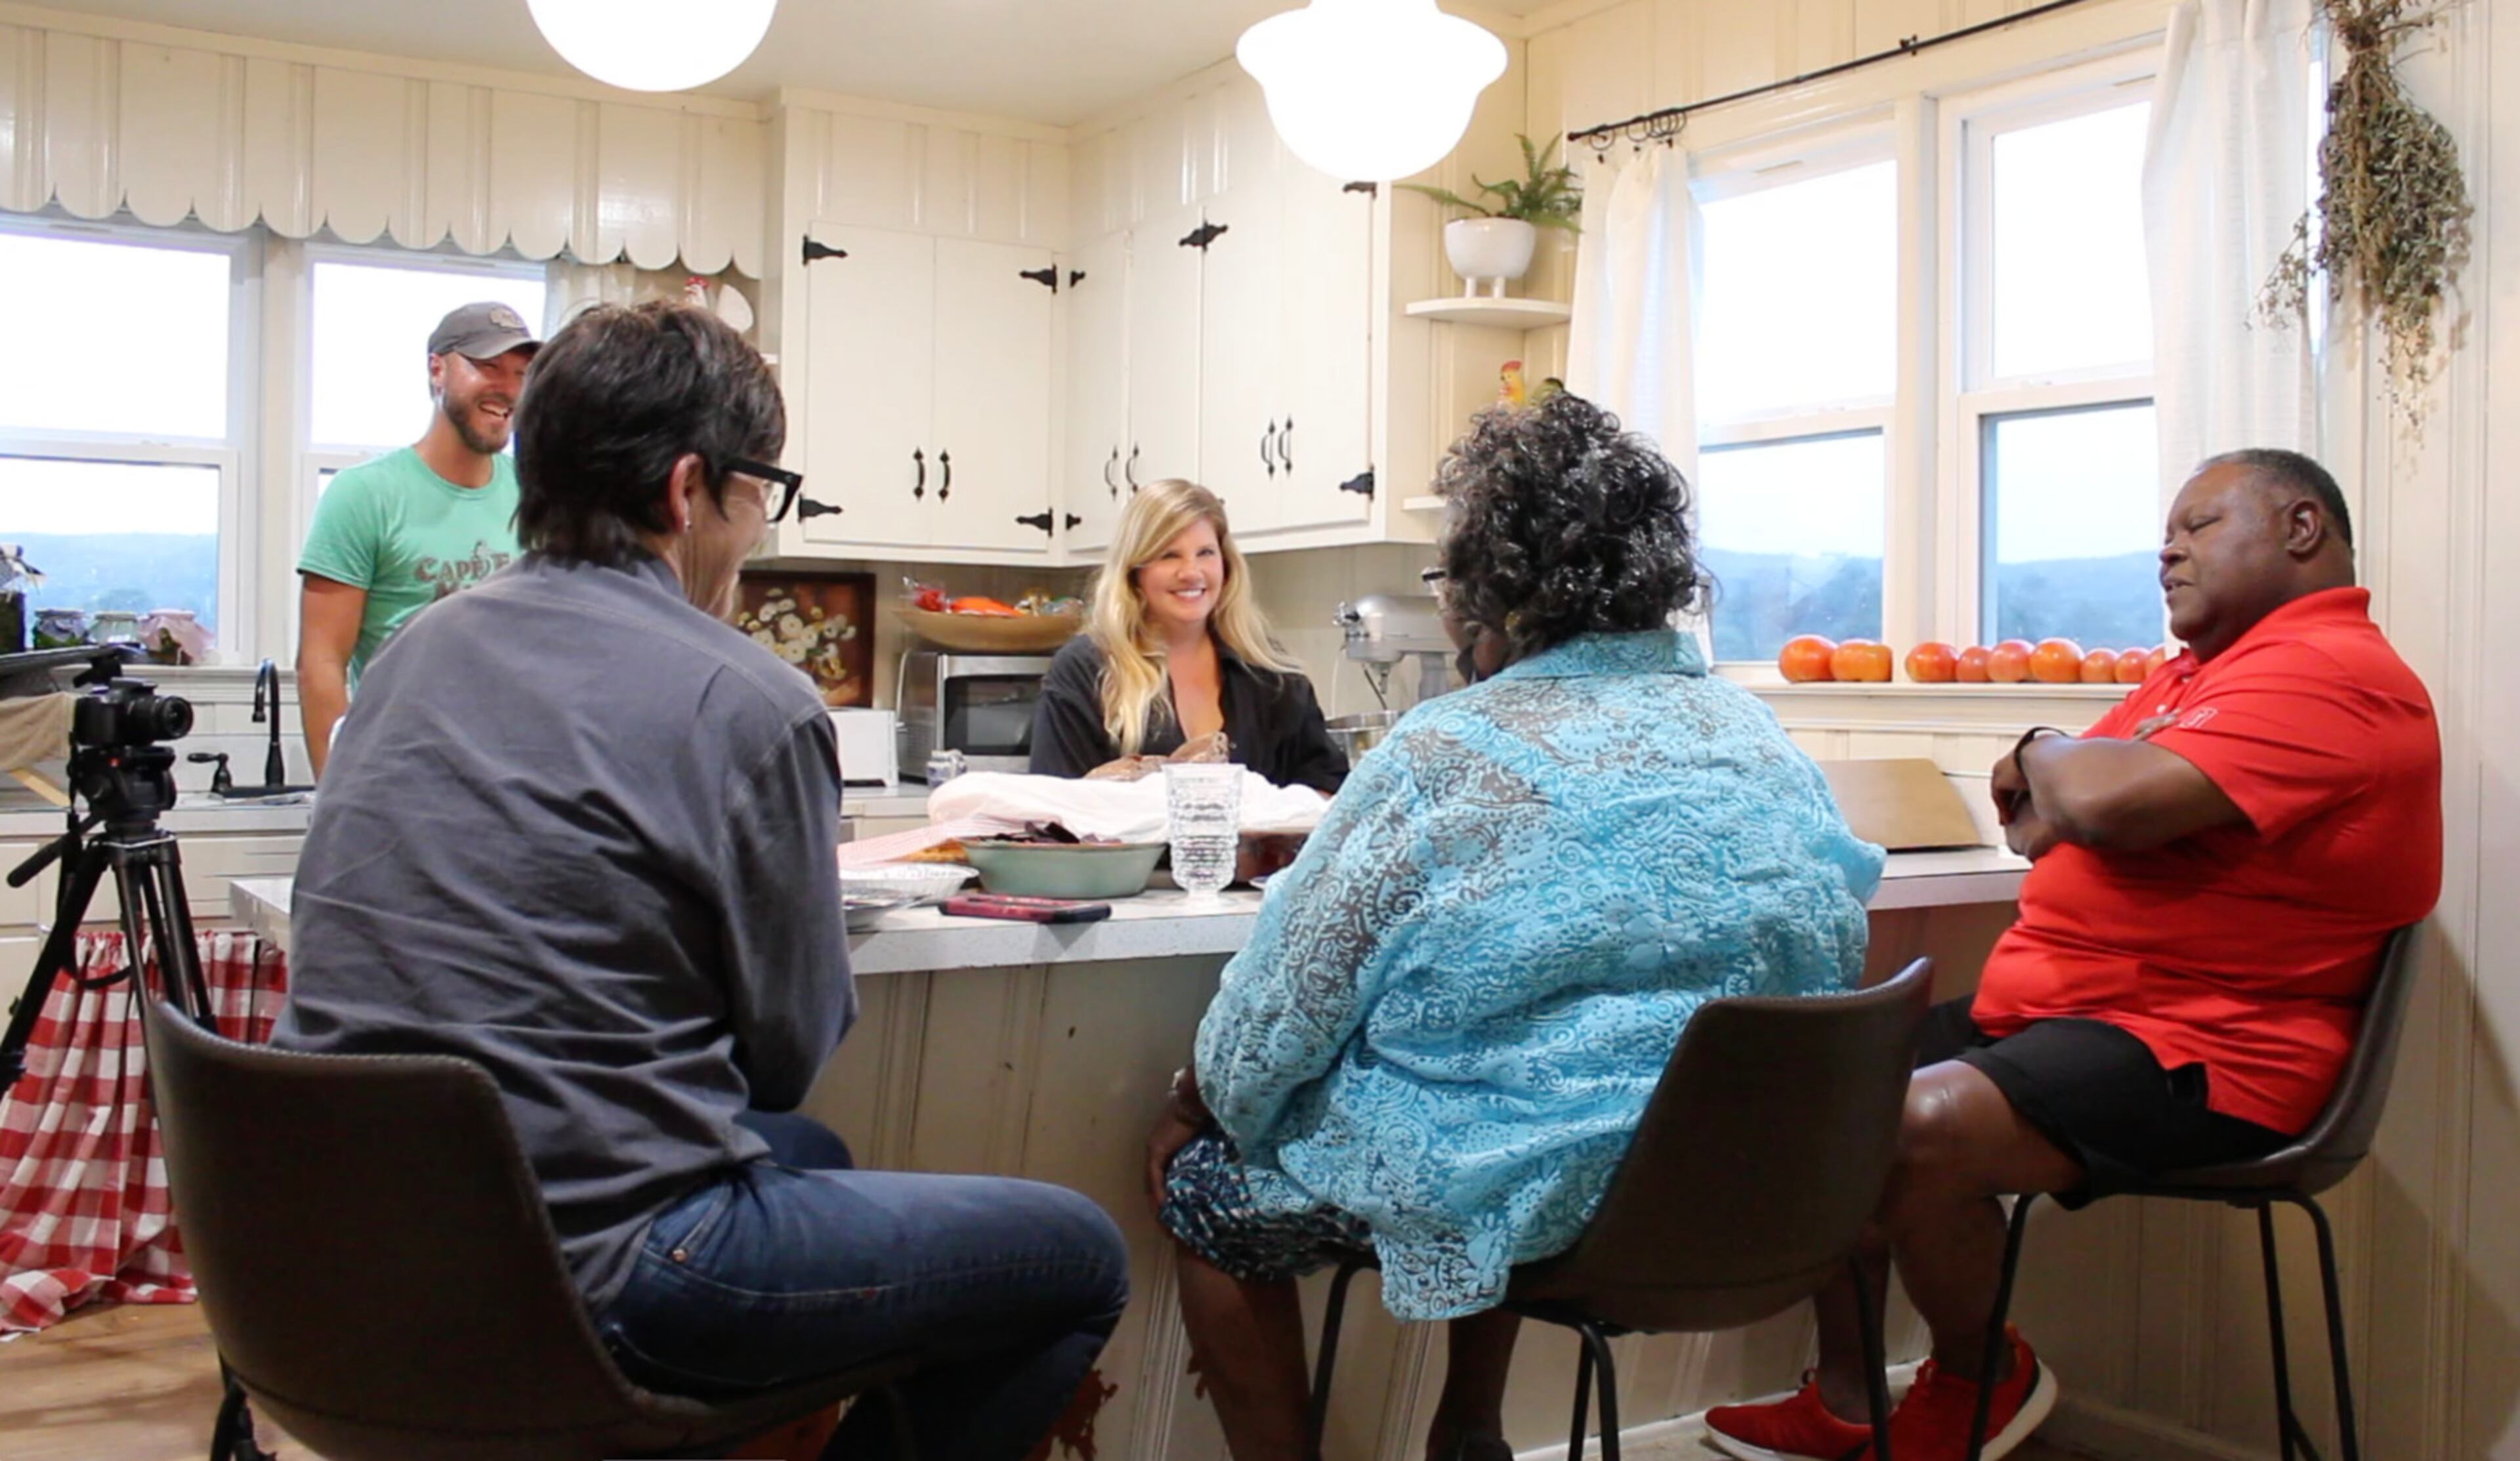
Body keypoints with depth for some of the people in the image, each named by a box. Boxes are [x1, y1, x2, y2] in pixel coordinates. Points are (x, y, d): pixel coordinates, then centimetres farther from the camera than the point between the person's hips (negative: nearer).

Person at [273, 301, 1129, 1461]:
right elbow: (789, 1053, -7)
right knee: (1082, 1256, 5)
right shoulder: (749, 704, -14)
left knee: (807, 1154, 32)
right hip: (590, 1270, -8)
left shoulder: (416, 651, 7)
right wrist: (815, 897, 13)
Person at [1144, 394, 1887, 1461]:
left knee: (1201, 1181, 13)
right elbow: (1836, 947, 16)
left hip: (1534, 1197, -7)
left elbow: (1288, 1002, -10)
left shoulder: (1449, 757, -16)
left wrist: (1193, 1103, 10)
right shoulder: (1764, 739, 3)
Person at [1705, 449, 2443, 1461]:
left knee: (1917, 1130, -31)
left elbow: (2112, 803, -27)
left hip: (2195, 1054, -11)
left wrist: (2047, 753, -5)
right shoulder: (2202, 672, 20)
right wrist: (2049, 788, 0)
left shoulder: (2334, 675, -14)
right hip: (2046, 1014, 11)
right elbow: (2055, 824, 24)